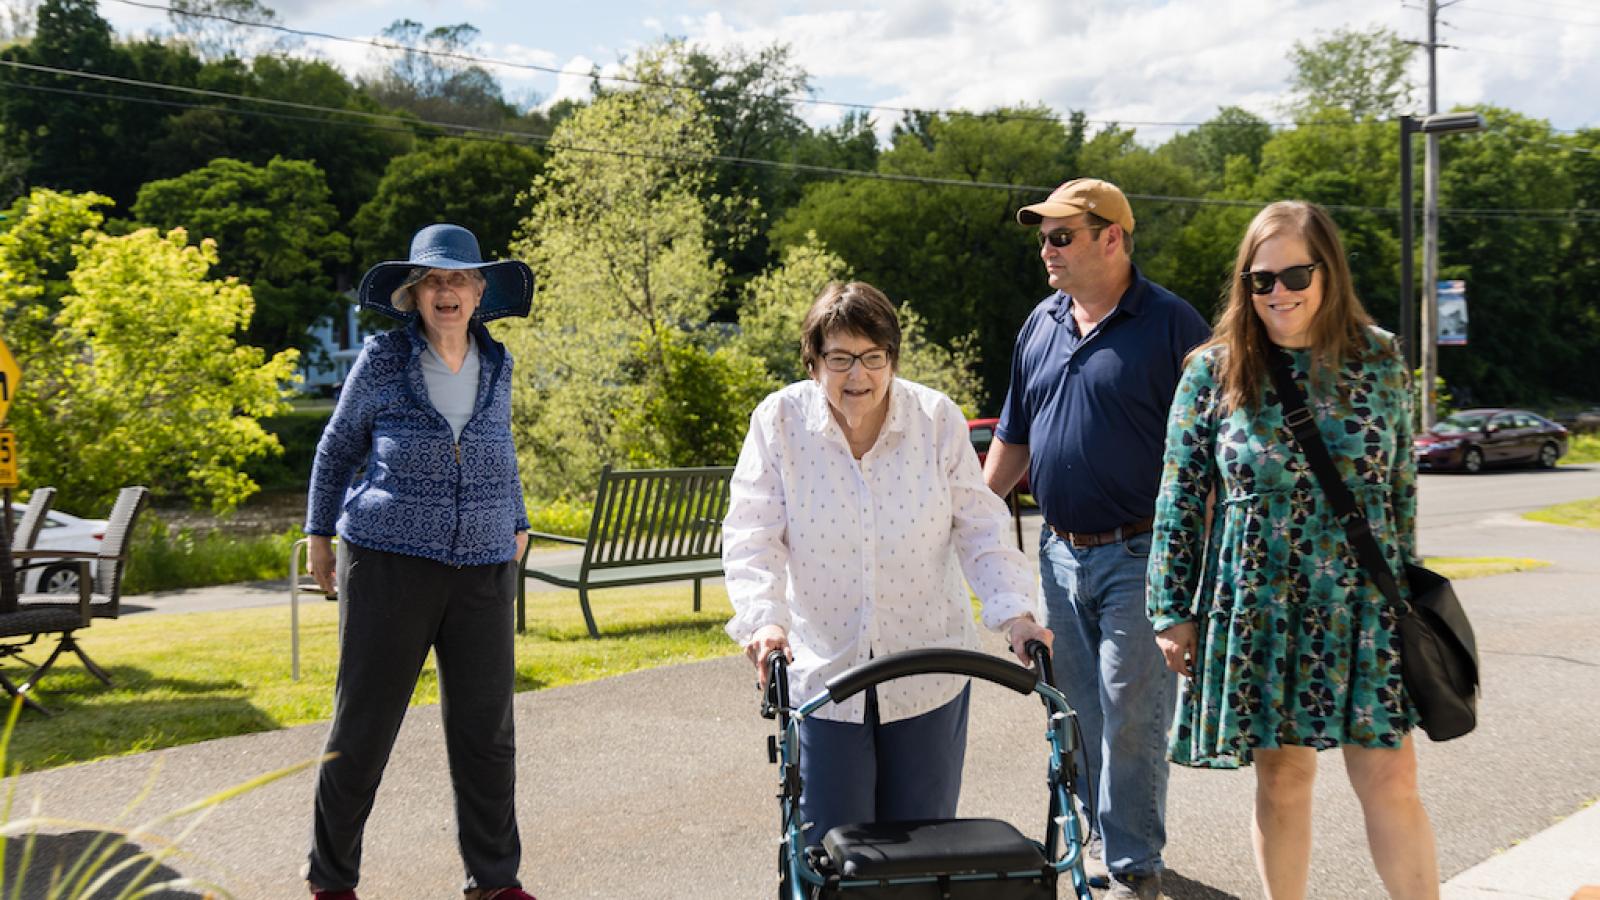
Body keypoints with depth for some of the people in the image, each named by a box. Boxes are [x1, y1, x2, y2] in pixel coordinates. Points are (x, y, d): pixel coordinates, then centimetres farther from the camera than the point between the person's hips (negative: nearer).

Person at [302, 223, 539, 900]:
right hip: (392, 560, -3)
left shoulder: (496, 365, 9)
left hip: (485, 567, 4)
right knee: (364, 723, 2)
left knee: (486, 727, 7)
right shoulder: (382, 360, -2)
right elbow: (339, 447, 9)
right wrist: (319, 532, 12)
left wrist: (516, 523, 28)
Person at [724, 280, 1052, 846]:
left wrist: (1014, 611, -14)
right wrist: (763, 619, -25)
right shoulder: (780, 420, -6)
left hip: (928, 674, 1)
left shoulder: (937, 418, -4)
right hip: (823, 671, -1)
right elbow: (752, 535, -10)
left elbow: (981, 530, 0)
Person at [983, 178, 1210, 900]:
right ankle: (1101, 833, 29)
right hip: (1061, 552, 6)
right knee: (1081, 708, 14)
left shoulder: (1171, 324, -8)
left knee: (1131, 715, -3)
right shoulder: (1041, 326, 11)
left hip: (1139, 555, -6)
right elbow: (1013, 438, 19)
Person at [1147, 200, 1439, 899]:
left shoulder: (1379, 360, 2)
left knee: (1390, 777, 1)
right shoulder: (1214, 371, -2)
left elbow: (1402, 486, 9)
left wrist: (1405, 590, 10)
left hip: (1362, 607, 1)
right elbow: (1180, 499, 1)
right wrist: (1173, 611, -1)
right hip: (1256, 607, -1)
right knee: (1281, 774, 8)